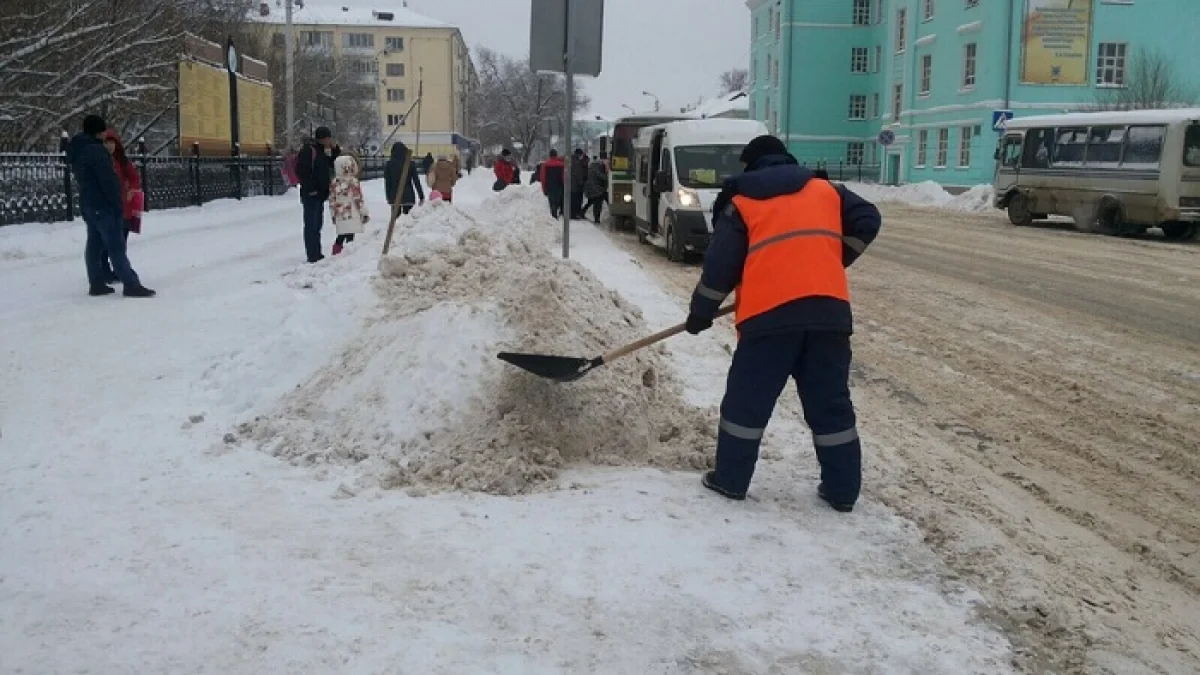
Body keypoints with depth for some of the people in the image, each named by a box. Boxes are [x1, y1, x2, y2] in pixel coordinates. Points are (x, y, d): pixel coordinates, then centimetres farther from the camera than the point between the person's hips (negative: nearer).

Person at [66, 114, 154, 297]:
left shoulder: (77, 152, 15)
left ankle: (97, 284, 14)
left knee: (95, 244, 12)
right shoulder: (96, 151, -17)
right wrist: (118, 205, -17)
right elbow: (108, 181, -21)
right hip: (104, 206, -10)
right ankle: (131, 284, -10)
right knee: (116, 246, -10)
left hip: (88, 205, 10)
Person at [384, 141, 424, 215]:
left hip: (394, 196, 1)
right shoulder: (410, 163, -4)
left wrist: (388, 196, 10)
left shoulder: (389, 164, -1)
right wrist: (421, 197, 1)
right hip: (408, 196, -1)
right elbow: (416, 181, -4)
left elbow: (387, 182, 2)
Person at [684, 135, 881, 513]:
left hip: (769, 313, -3)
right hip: (828, 309, 3)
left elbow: (721, 264, 6)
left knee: (747, 401, 10)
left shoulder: (741, 202, 12)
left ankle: (730, 480, 17)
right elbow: (867, 221, 16)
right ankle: (842, 490, 15)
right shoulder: (827, 192, 21)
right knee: (831, 402, 11)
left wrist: (701, 312, 17)